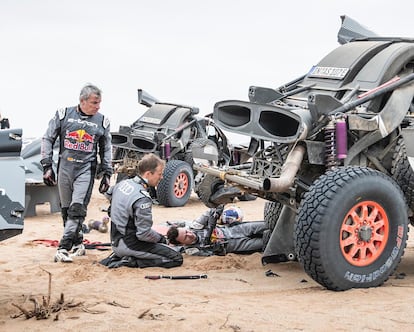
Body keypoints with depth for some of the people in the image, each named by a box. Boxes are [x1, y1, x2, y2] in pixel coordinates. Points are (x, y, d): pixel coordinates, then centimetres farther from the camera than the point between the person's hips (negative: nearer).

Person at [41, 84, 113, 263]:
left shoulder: (102, 121, 5)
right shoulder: (63, 115, 1)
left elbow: (106, 149, 14)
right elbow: (48, 139, 6)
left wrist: (107, 174, 9)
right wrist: (47, 166, 0)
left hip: (86, 169, -2)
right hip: (65, 167, 2)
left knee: (77, 208, -15)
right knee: (66, 209, 9)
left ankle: (64, 248, -14)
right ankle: (77, 243, 25)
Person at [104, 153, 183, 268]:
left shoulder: (123, 183, 2)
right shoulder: (143, 199, -25)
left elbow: (109, 194, 26)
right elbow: (144, 234, -24)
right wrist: (161, 238, -5)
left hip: (116, 240, 9)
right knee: (177, 259, -8)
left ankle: (120, 256, 12)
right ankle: (131, 261, -10)